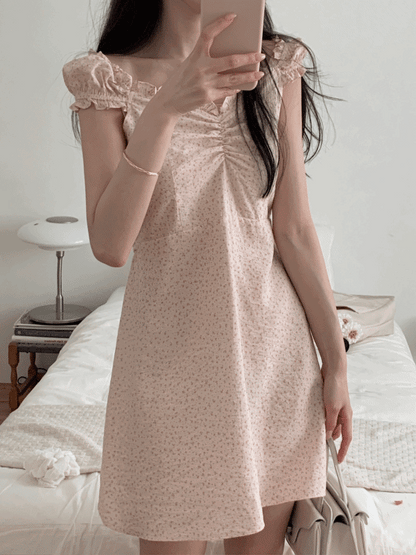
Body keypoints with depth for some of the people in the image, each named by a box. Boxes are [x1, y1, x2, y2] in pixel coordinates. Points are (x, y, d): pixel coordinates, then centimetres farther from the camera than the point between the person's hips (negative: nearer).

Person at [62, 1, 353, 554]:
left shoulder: (278, 67, 2)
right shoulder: (109, 79, -5)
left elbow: (295, 230, 2)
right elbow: (109, 246, -16)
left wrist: (335, 358, 1)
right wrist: (162, 110, -27)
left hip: (273, 345, 2)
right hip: (172, 351, -2)